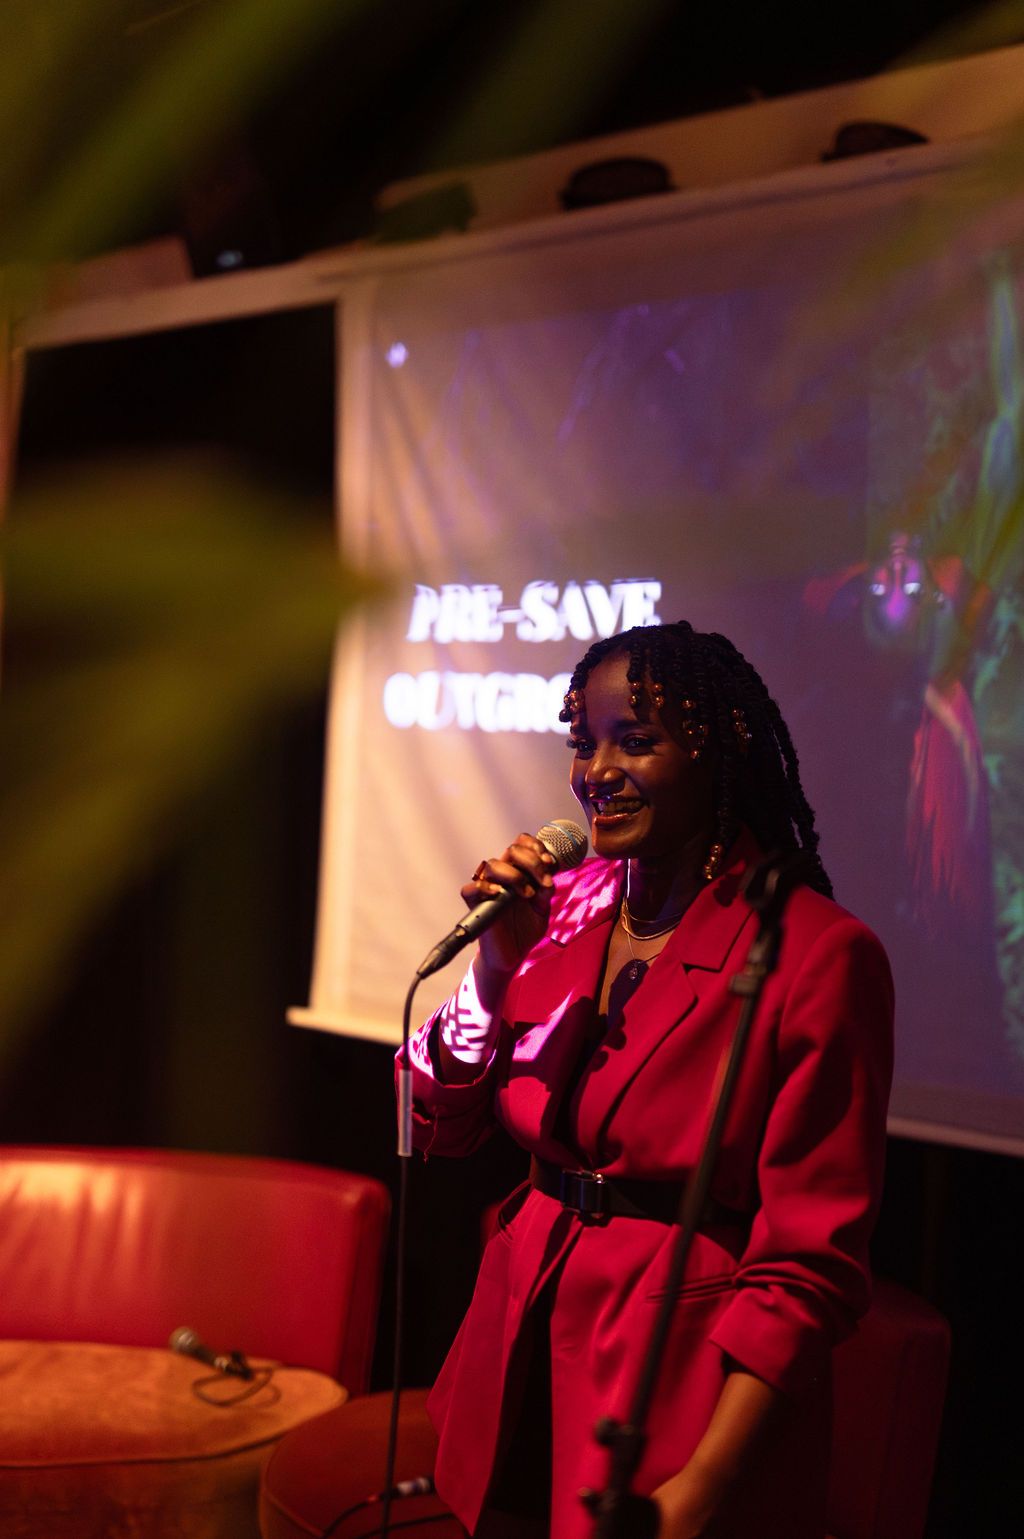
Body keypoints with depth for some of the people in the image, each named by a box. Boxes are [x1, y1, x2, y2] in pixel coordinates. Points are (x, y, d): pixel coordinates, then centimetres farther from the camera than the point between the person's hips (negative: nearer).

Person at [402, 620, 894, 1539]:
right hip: (525, 1364, 6)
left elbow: (810, 1266, -16)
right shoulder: (566, 907, 2)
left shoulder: (820, 955, -16)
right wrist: (497, 963, -12)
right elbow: (440, 1126, 3)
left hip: (683, 1384, -5)